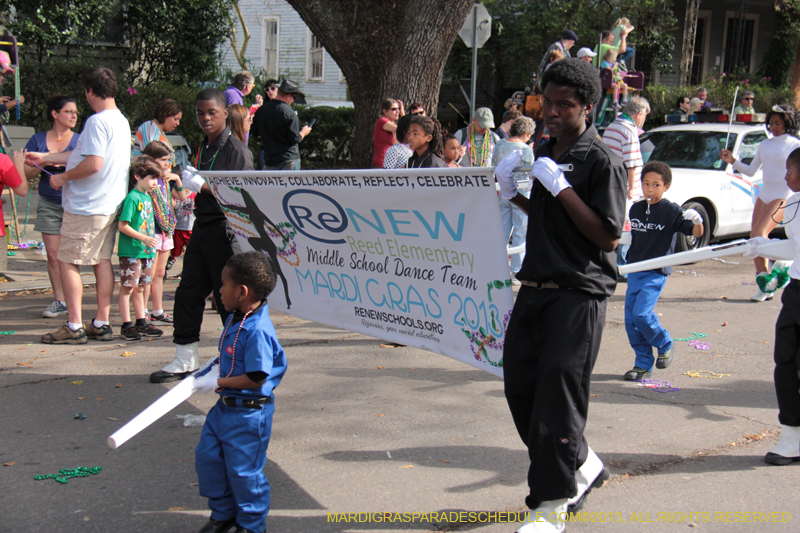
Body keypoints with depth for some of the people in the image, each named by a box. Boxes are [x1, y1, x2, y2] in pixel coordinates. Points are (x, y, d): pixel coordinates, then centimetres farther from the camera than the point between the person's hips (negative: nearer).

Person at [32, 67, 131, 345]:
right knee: (103, 260, 12)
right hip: (111, 204, 9)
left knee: (67, 261, 0)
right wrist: (45, 158, 25)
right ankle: (101, 324, 15)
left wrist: (63, 177, -10)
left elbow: (93, 163, -26)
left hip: (86, 207, -9)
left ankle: (74, 327, 1)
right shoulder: (121, 120, 13)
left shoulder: (97, 121, -17)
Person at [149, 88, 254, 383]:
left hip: (225, 231, -8)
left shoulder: (236, 150, -11)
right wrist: (189, 180, 11)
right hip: (202, 228, 8)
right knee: (188, 293, 8)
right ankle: (185, 360, 18)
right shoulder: (204, 148, 15)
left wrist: (201, 185, -18)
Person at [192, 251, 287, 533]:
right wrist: (217, 368, 2)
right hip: (226, 406, 10)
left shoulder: (257, 330, -27)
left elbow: (255, 379, -27)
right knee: (207, 456, 18)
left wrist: (218, 382, -19)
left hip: (249, 413, -10)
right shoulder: (235, 319, 3)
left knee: (243, 469, 3)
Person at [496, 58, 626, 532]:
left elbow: (609, 235, -16)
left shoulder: (601, 160, -10)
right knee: (521, 387, 9)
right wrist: (513, 193, 9)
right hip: (536, 288, 8)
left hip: (580, 293, -8)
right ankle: (583, 466, 29)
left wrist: (561, 187, -19)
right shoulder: (544, 153, 15)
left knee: (557, 392, -7)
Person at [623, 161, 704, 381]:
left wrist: (697, 221, -33)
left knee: (641, 314, -16)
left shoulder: (672, 211, -8)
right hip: (635, 270, 6)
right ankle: (643, 364, 14)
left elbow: (697, 233, -14)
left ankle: (665, 346, 12)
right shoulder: (636, 209, 7)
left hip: (656, 272, -5)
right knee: (630, 318, 2)